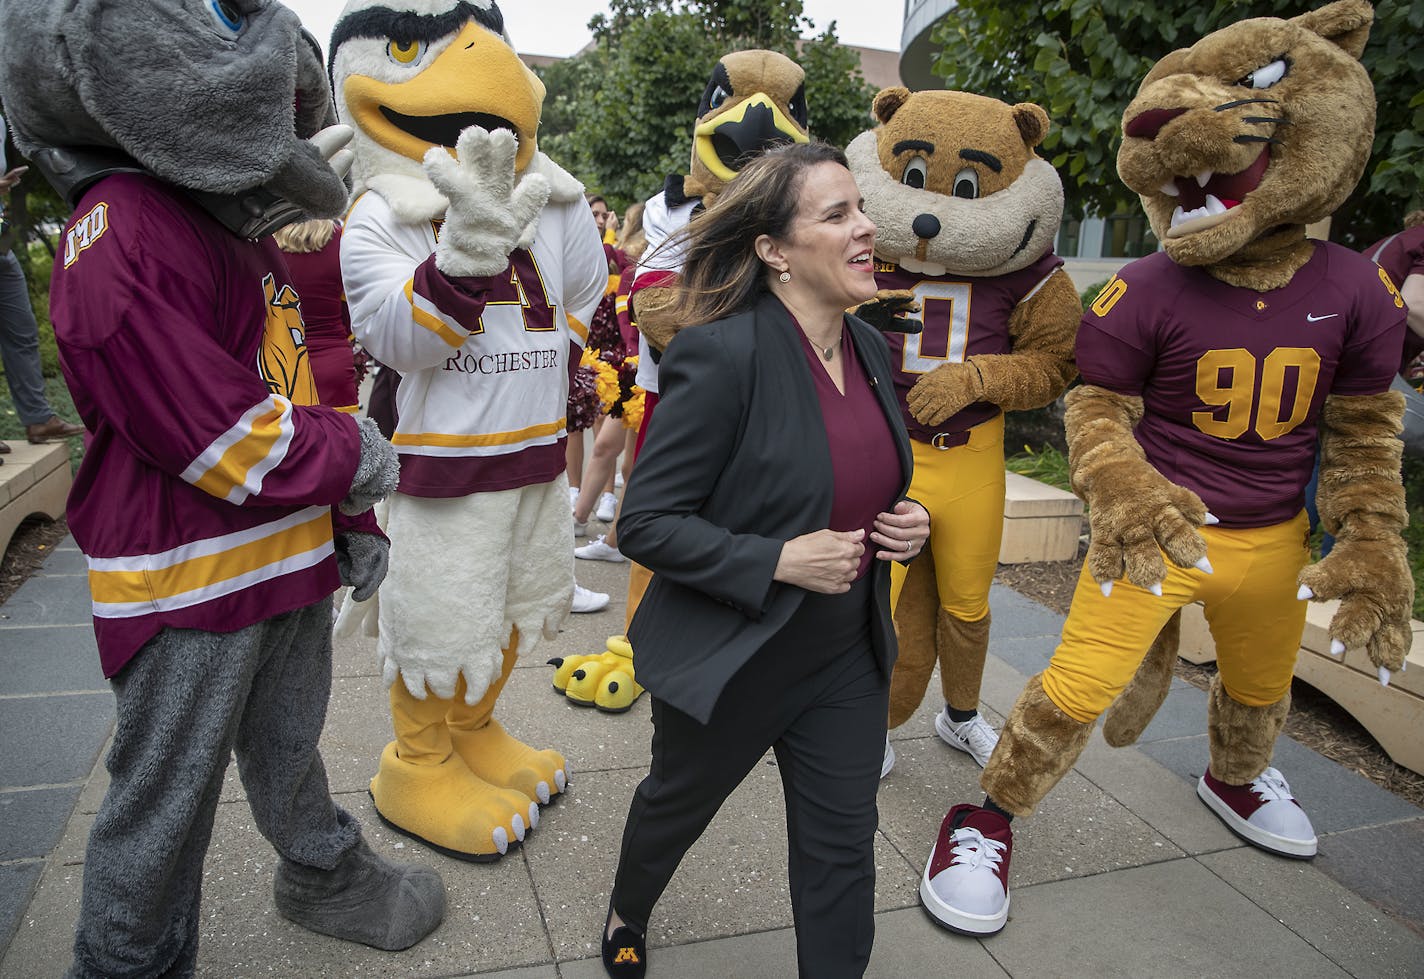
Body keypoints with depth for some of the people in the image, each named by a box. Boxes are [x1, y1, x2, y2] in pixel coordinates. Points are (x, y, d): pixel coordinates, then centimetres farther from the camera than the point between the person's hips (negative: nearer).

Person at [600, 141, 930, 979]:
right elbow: (646, 524, -21)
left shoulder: (869, 348, 0)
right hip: (729, 659, -5)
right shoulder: (722, 354, -24)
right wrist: (777, 561, -28)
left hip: (848, 658, 5)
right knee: (677, 808, 23)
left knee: (843, 844, 15)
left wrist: (906, 525, -5)